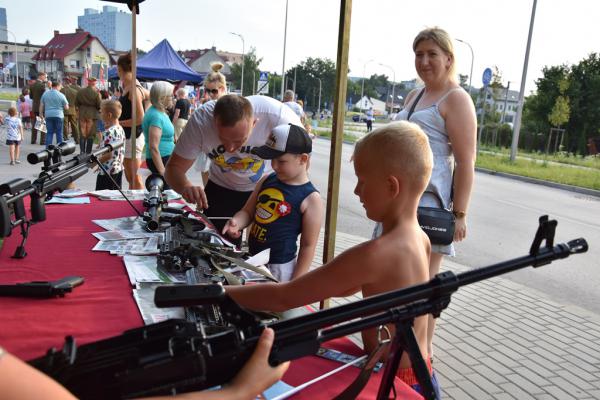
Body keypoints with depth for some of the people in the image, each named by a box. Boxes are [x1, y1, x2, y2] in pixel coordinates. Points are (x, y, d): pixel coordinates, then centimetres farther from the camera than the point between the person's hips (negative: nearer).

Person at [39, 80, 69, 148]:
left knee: (49, 133, 6)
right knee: (59, 133, 4)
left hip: (48, 115, 3)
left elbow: (41, 106, 10)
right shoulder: (61, 95, -5)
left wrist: (41, 115, 19)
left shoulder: (45, 94, 6)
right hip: (58, 116, -3)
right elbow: (66, 107, -2)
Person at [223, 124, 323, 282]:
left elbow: (308, 246, -14)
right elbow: (248, 211, 10)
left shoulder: (310, 199, -17)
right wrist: (236, 222, -14)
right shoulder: (267, 180, 1)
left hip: (279, 268, -6)